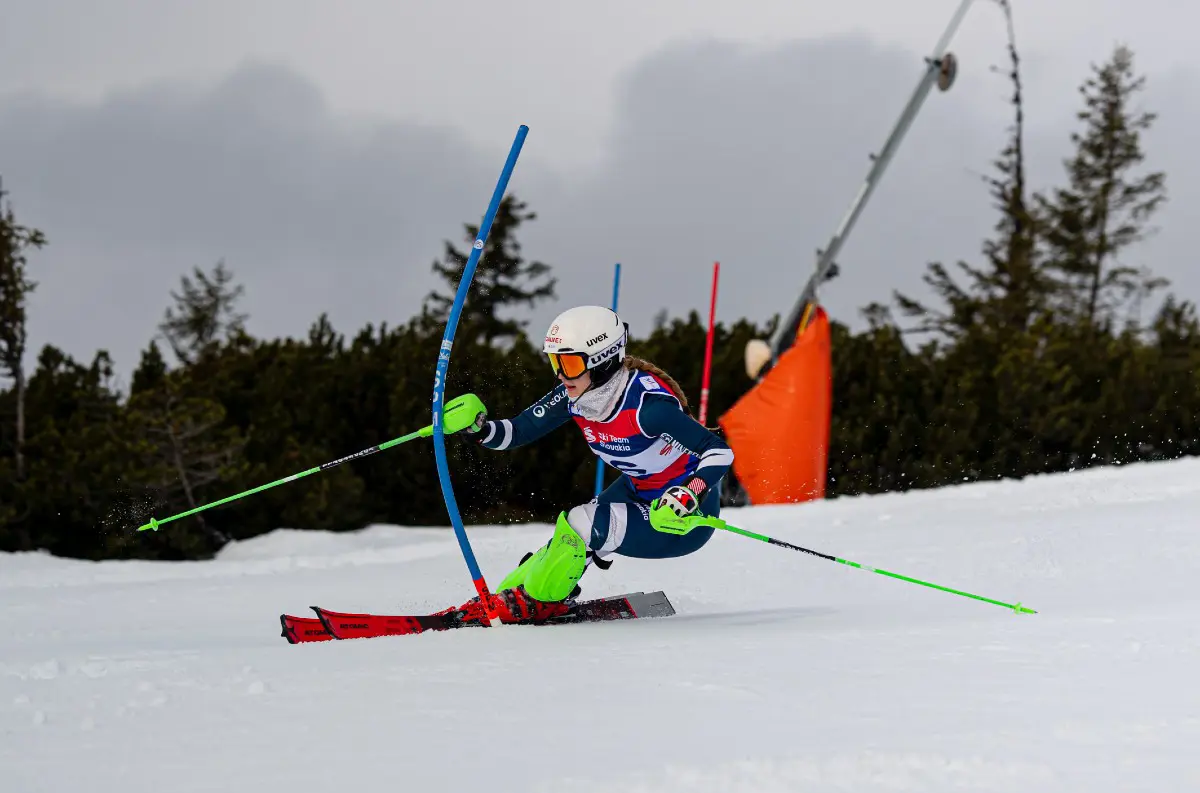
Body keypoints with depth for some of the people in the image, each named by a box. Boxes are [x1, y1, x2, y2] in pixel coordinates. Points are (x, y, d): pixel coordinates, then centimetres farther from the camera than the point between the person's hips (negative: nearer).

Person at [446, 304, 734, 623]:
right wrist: (478, 428, -28)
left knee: (582, 525, -20)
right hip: (637, 490, 8)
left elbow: (720, 452, -31)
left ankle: (539, 602, 3)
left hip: (689, 514, -8)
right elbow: (517, 431, -7)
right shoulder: (575, 396, -12)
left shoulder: (646, 403, -33)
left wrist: (686, 499, -45)